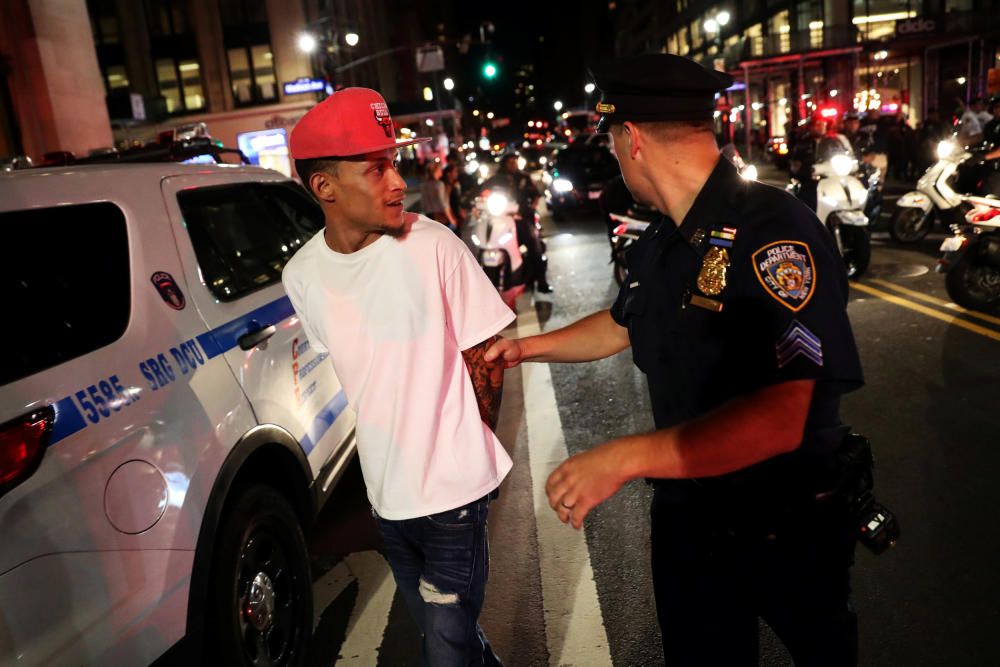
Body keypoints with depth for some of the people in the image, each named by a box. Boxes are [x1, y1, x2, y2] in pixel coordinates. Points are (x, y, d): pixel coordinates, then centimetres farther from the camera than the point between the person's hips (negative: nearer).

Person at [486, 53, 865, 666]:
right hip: (687, 514, 6)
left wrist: (624, 458, -35)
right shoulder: (657, 247, 1)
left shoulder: (775, 232, -25)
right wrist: (528, 346, 25)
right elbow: (621, 325, 21)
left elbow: (780, 418, -34)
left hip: (789, 528, -6)